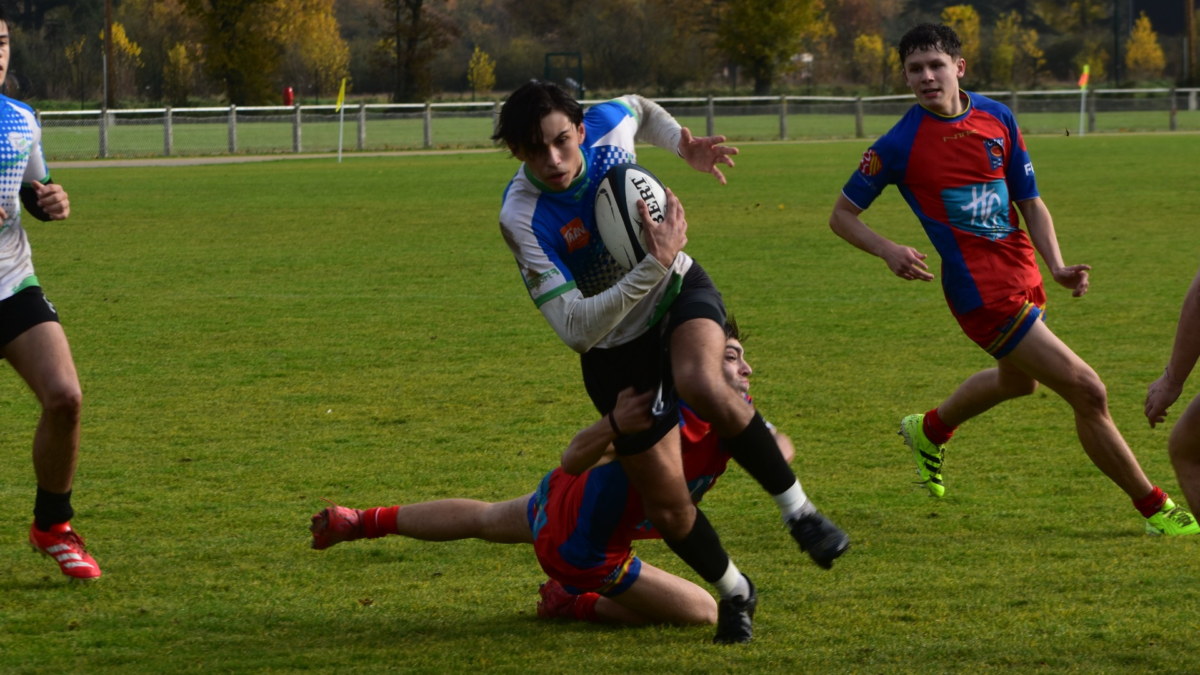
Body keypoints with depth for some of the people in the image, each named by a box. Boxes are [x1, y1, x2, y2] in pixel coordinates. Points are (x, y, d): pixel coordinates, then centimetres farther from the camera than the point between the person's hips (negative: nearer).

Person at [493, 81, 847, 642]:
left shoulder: (608, 124, -18)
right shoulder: (523, 219, -31)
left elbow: (639, 108, 13)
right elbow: (575, 329, -37)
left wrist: (683, 143, 0)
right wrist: (654, 265, -43)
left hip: (680, 288, 1)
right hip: (615, 348, -1)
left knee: (702, 386, -36)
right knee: (667, 506, -1)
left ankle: (798, 509, -19)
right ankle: (733, 591, 30)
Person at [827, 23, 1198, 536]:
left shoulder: (997, 119, 1)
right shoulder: (899, 145, -12)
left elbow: (1030, 201, 7)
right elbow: (842, 215, -2)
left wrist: (1057, 266, -7)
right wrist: (890, 252, -20)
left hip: (1023, 272, 7)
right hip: (982, 291, -7)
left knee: (1017, 381, 33)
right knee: (1087, 392, -10)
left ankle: (929, 431, 59)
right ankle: (1154, 508, 4)